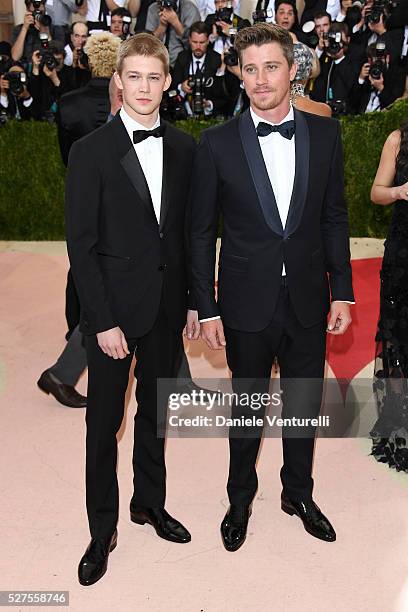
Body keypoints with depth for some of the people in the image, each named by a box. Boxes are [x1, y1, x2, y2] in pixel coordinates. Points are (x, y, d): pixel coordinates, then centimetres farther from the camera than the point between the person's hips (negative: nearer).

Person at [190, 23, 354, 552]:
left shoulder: (325, 134, 1)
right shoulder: (218, 143, -6)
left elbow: (334, 217, 6)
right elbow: (201, 232, -3)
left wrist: (342, 291, 1)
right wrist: (207, 309, -6)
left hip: (308, 300, 2)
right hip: (248, 303, -2)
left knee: (305, 403, 16)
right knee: (247, 406, 14)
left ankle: (298, 492, 40)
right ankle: (240, 499, 37)